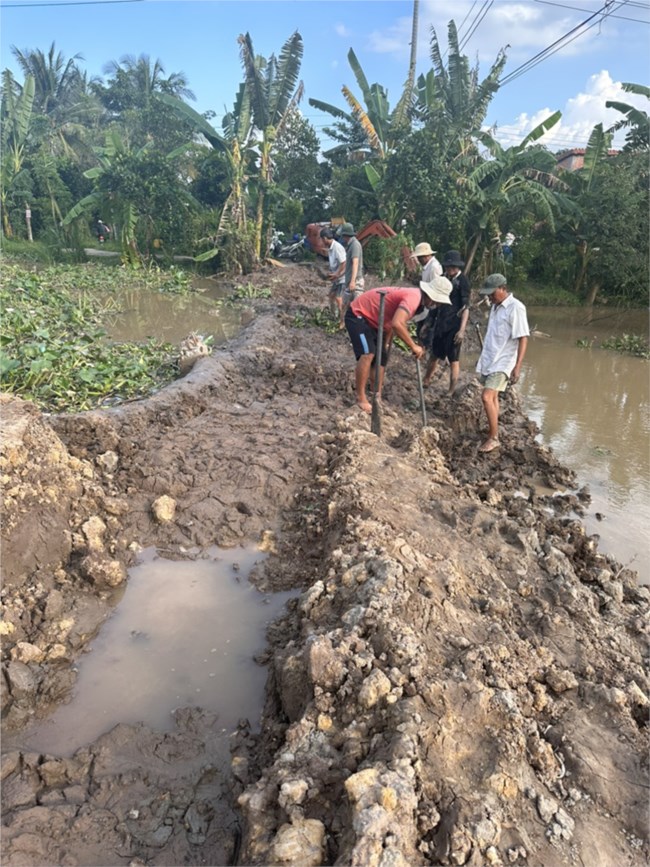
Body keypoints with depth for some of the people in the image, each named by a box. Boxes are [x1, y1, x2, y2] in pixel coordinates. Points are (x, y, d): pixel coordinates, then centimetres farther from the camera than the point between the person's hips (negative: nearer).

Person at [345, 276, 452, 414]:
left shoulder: (414, 295, 8)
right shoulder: (414, 297, -25)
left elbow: (392, 322, 20)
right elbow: (397, 324, -40)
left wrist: (386, 344, 24)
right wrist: (413, 346, -29)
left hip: (370, 319, 11)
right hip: (358, 314, -11)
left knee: (382, 357, 10)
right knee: (368, 354, -26)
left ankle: (377, 397, 15)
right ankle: (360, 398, -18)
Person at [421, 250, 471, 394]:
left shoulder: (462, 281, -9)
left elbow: (465, 307, -12)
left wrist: (462, 329, -19)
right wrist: (429, 323, 18)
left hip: (454, 325, -6)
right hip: (440, 324, 6)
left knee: (453, 359, 1)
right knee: (434, 354, 17)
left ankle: (451, 392, 8)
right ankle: (425, 382, 33)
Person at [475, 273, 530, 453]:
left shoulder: (516, 308, -16)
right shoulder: (495, 306, 9)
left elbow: (523, 339, -17)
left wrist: (517, 367, -20)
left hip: (502, 362, -8)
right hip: (488, 359, 8)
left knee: (487, 397, -14)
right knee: (492, 397, 14)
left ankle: (494, 438, -4)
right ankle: (492, 430, 25)